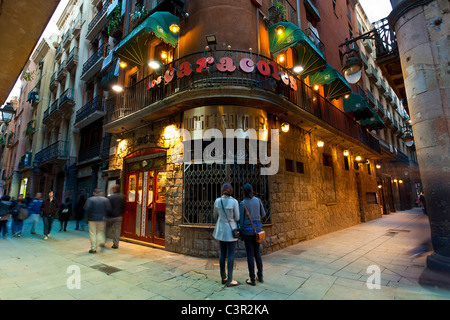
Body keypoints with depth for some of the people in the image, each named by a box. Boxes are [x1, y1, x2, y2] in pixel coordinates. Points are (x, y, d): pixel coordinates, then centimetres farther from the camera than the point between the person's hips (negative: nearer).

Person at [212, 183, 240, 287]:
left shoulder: (217, 201, -4)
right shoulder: (234, 202, -16)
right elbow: (237, 218, -10)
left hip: (221, 229, 5)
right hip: (231, 230, -5)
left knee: (222, 254, 13)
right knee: (231, 255, 3)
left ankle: (223, 278, 21)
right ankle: (229, 280, 7)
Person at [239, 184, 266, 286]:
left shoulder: (243, 203, -16)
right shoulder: (258, 200, -3)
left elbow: (241, 220, -11)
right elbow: (263, 214, 6)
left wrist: (241, 233, 2)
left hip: (247, 229, -4)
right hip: (257, 228, 5)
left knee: (250, 255, 6)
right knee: (257, 253, 19)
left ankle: (252, 280, 14)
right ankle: (260, 276, 26)